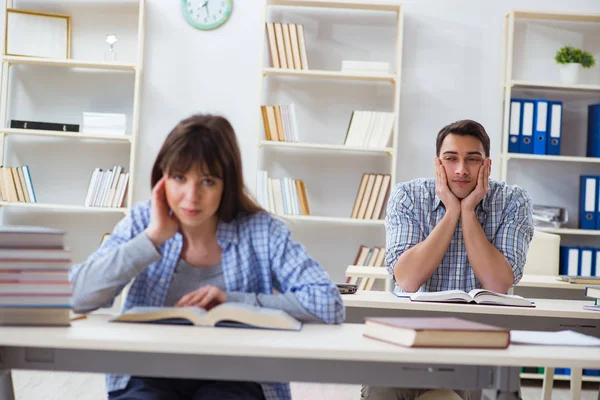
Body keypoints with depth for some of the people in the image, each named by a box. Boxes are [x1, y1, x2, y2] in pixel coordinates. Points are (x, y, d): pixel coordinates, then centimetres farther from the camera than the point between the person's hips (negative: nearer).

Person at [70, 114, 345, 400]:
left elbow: (330, 306, -11)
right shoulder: (142, 222, 2)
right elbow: (79, 296, -10)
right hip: (149, 376, 1)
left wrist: (235, 301, -15)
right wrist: (153, 237, -14)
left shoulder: (262, 232, -3)